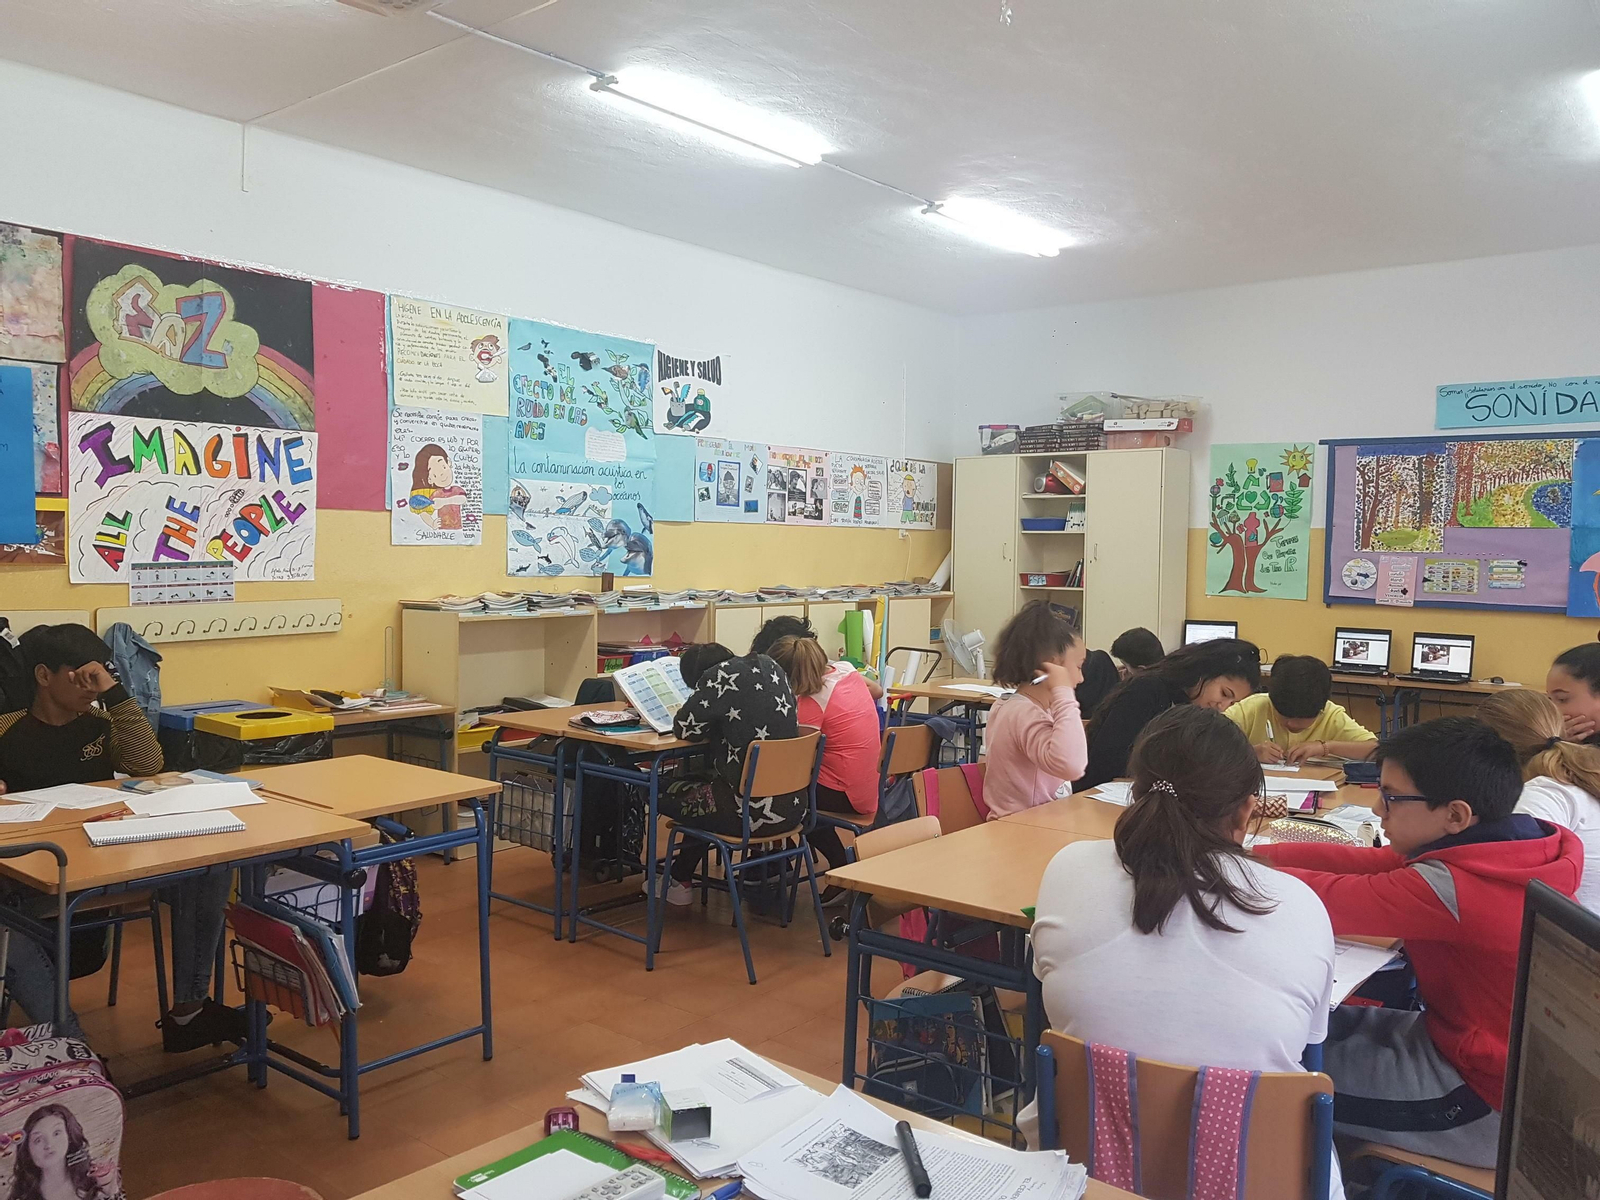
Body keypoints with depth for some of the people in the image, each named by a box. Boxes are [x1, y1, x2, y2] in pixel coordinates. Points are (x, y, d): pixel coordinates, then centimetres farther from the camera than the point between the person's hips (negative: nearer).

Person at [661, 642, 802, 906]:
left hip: (753, 813, -8)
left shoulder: (719, 676, -13)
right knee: (703, 783, 31)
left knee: (666, 794, 17)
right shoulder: (770, 666, 7)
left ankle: (679, 881, 35)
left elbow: (684, 728, -7)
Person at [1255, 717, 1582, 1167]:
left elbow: (1328, 900, -25)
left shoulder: (1449, 888, -33)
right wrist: (1250, 855, -7)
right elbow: (1364, 864, -3)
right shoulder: (1508, 849, -5)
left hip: (1489, 1109, -9)